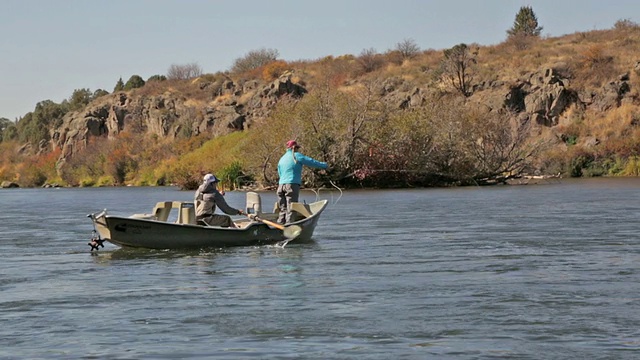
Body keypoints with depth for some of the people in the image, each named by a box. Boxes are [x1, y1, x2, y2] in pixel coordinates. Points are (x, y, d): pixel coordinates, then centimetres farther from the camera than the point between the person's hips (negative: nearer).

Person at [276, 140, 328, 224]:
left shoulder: (281, 159, 18)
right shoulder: (296, 156, -2)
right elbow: (311, 162, -1)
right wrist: (324, 165, 11)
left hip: (281, 185, 7)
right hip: (292, 185, -7)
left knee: (283, 209, 9)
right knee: (291, 209, -8)